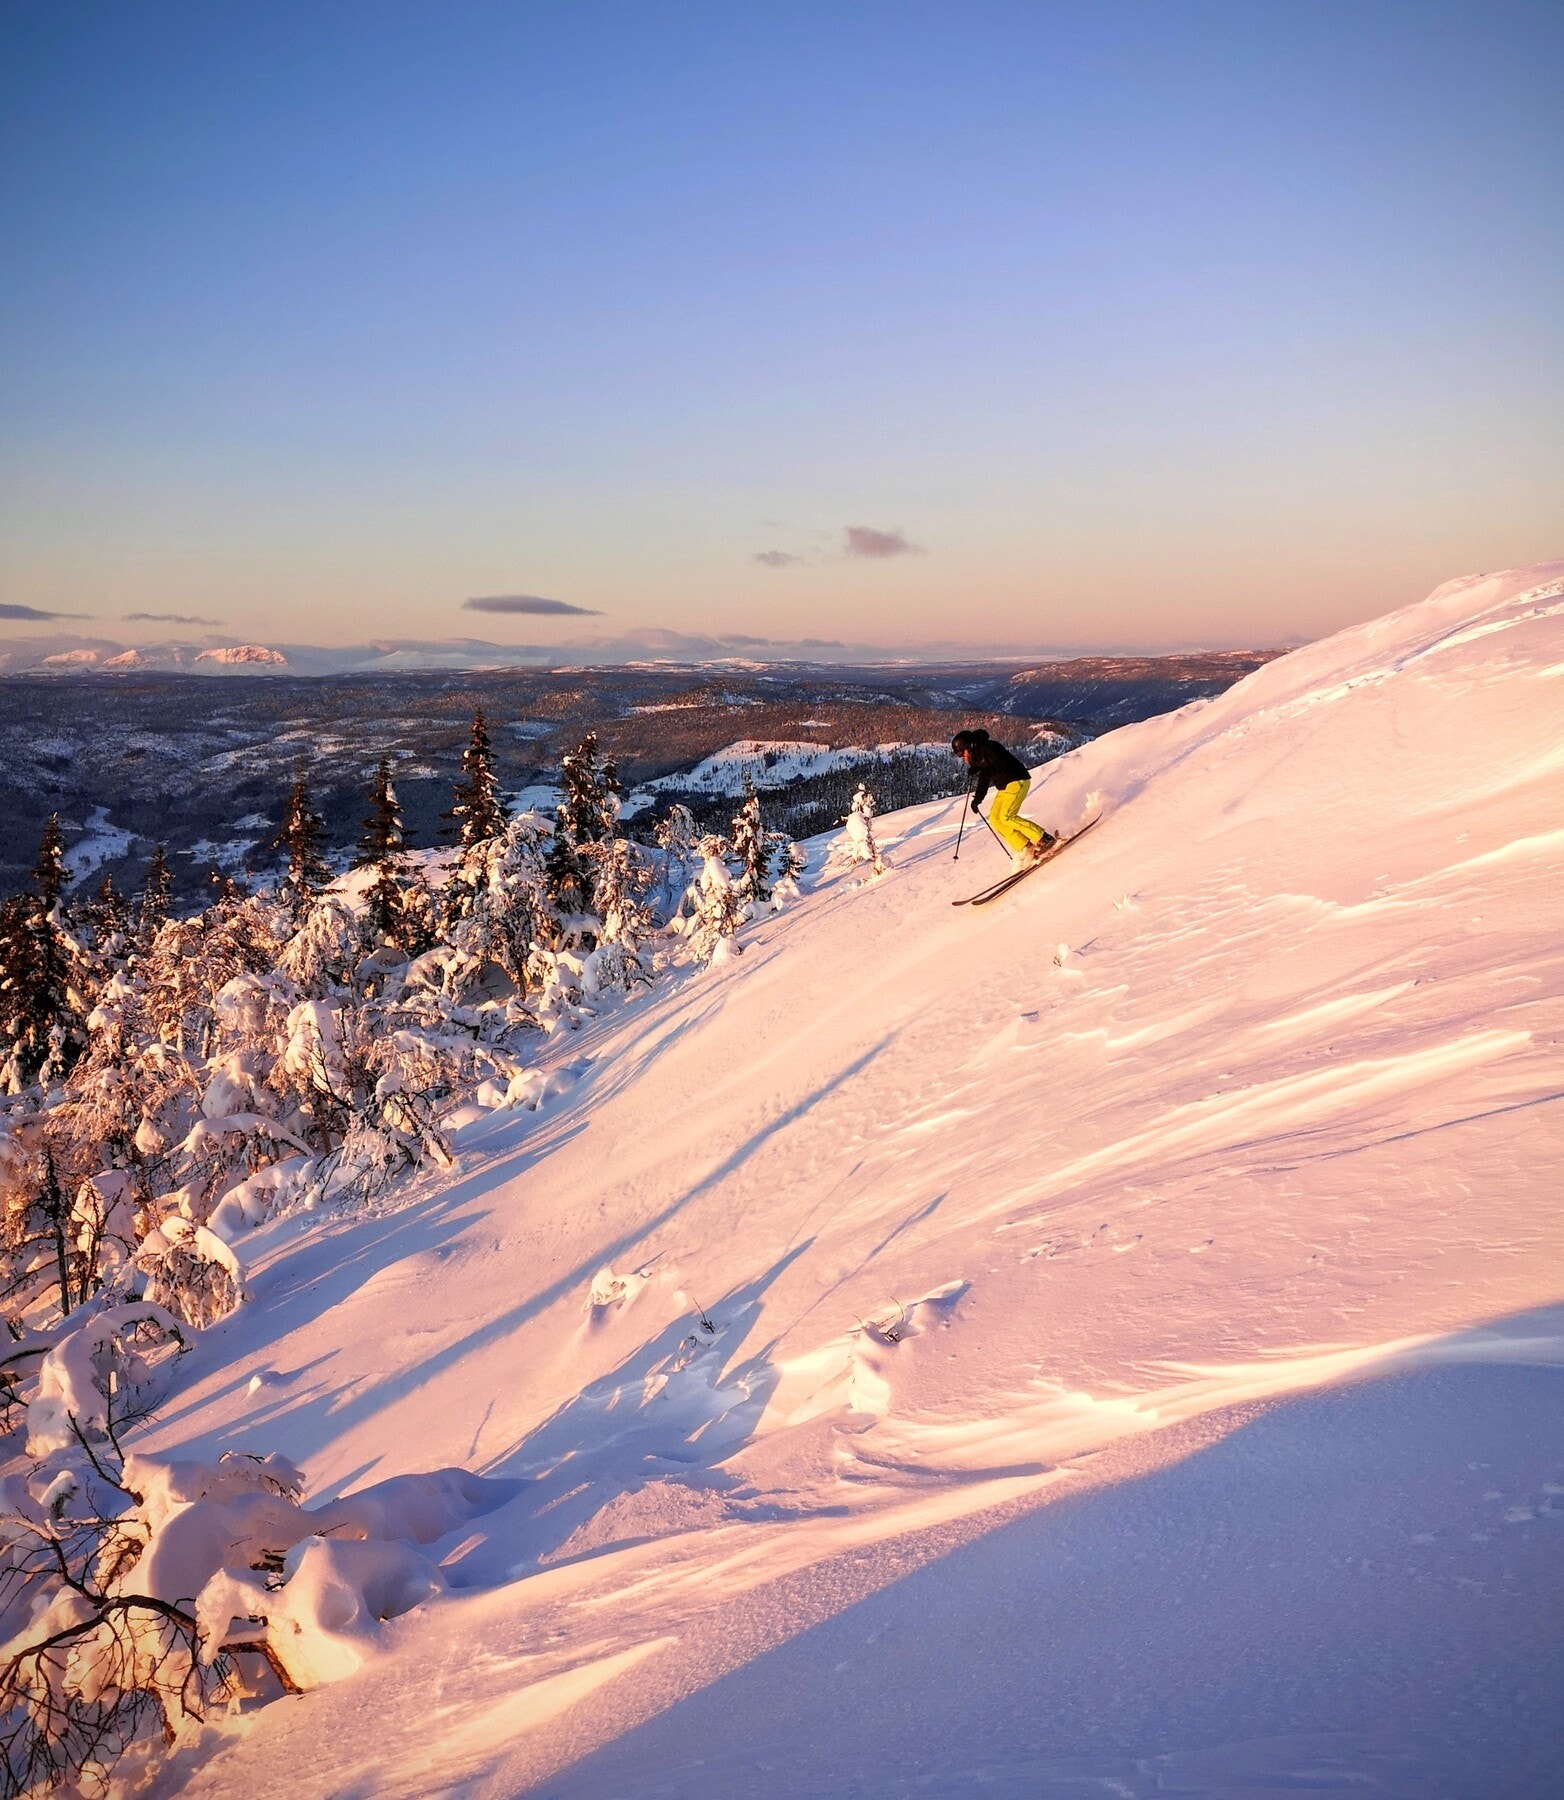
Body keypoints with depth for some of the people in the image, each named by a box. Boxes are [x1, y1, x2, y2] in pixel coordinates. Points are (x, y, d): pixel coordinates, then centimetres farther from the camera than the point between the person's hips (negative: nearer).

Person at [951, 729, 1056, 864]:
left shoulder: (987, 748, -17)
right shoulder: (976, 756, 12)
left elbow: (1001, 767, -26)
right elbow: (983, 780, 21)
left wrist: (981, 771, -30)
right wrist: (977, 799, 16)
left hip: (1017, 781, -10)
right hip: (1004, 787, 10)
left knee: (1006, 817, -20)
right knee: (995, 819, 1)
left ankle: (1044, 839, -14)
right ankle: (1026, 849, -1)